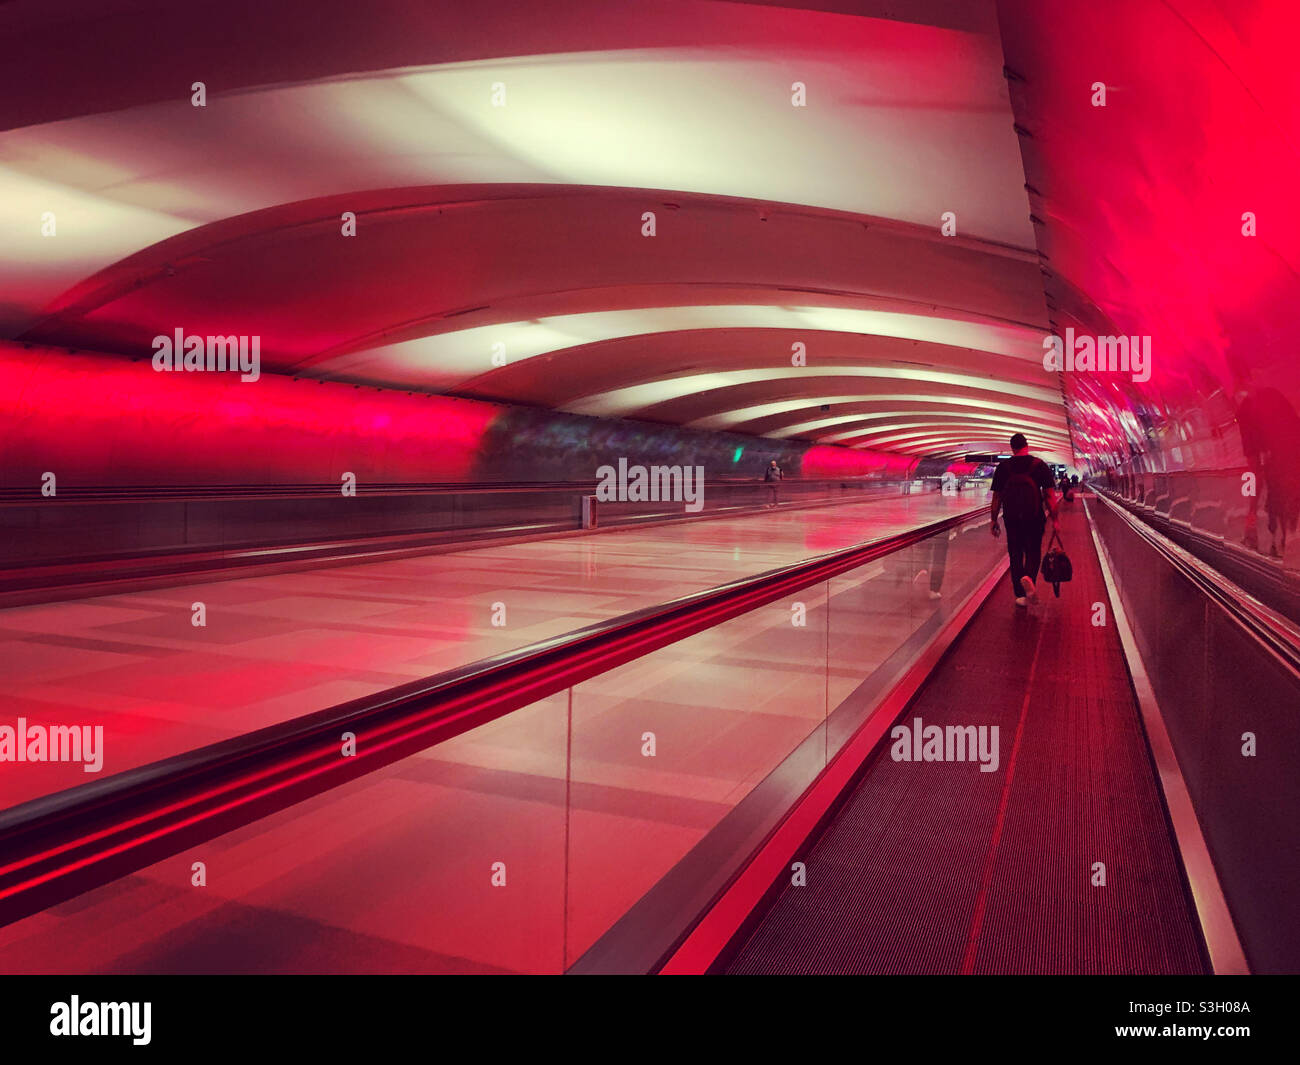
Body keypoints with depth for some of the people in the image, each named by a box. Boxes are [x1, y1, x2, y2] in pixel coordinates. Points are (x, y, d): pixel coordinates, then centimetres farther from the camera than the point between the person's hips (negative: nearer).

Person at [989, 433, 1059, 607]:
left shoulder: (1003, 467, 1)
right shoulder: (1040, 465, -1)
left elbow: (996, 497, 2)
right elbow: (1050, 495, -3)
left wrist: (994, 521, 9)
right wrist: (1054, 519, 4)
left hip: (1011, 518, 1)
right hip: (1035, 517, -1)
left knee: (1016, 555, 10)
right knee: (1033, 552, 13)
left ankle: (1020, 595, 7)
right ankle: (1028, 577, -16)